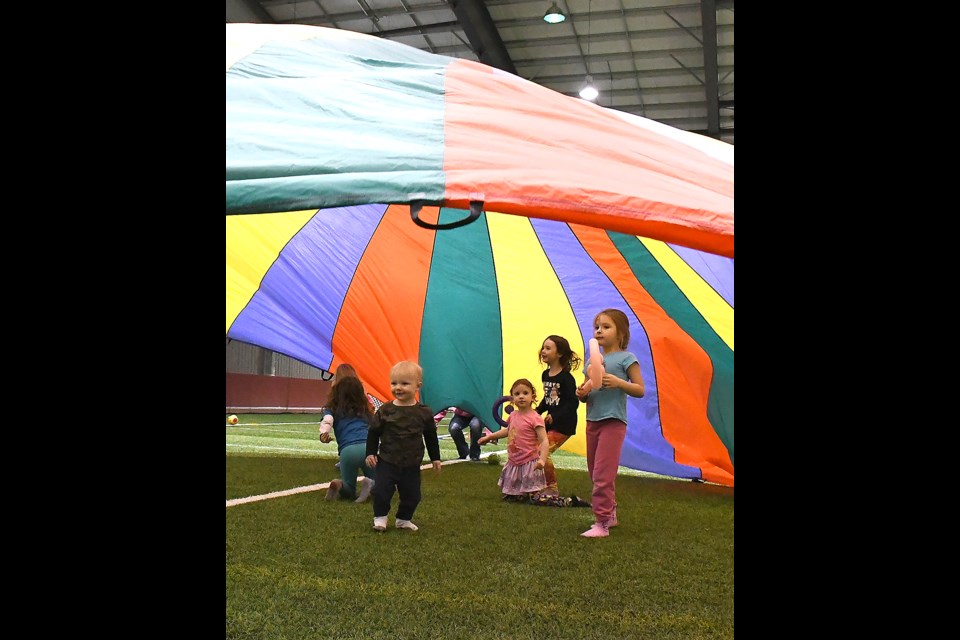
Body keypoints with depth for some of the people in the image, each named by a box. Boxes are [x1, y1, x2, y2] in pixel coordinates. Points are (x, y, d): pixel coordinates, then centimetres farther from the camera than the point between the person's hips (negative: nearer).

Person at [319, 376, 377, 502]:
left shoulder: (332, 409, 20)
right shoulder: (364, 411, 27)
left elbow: (327, 420, -2)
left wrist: (324, 433, -20)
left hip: (347, 451, 0)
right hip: (368, 448, 1)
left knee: (349, 490, 21)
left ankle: (339, 485, -11)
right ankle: (370, 483, -14)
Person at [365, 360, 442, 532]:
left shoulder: (424, 413, -5)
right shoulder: (385, 411, -8)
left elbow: (431, 436, 6)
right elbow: (373, 432, 1)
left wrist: (435, 458, 8)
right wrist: (370, 453, -4)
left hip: (412, 465, 1)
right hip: (387, 462, -1)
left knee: (412, 494, 9)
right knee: (381, 491, -5)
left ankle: (404, 519, 29)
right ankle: (380, 518, 17)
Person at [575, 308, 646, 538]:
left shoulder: (626, 358, -4)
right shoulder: (592, 360, 14)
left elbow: (640, 390, -7)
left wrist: (618, 382, -22)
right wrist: (582, 393, -6)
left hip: (613, 422, -7)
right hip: (592, 421, 7)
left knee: (603, 474, -10)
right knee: (595, 472, 14)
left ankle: (602, 523, -4)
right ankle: (610, 514, 28)